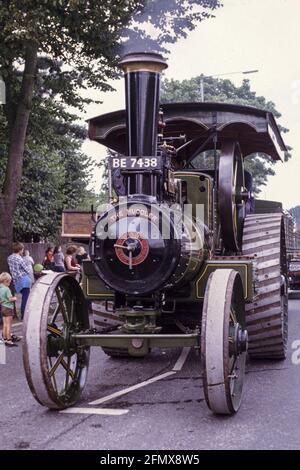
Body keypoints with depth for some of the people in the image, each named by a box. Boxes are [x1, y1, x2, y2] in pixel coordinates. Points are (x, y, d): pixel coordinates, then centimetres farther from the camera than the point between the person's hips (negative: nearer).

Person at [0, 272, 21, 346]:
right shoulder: (7, 289, -18)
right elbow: (10, 298, -21)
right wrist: (14, 298, -4)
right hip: (8, 308, -8)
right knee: (8, 325, -3)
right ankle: (9, 340, -1)